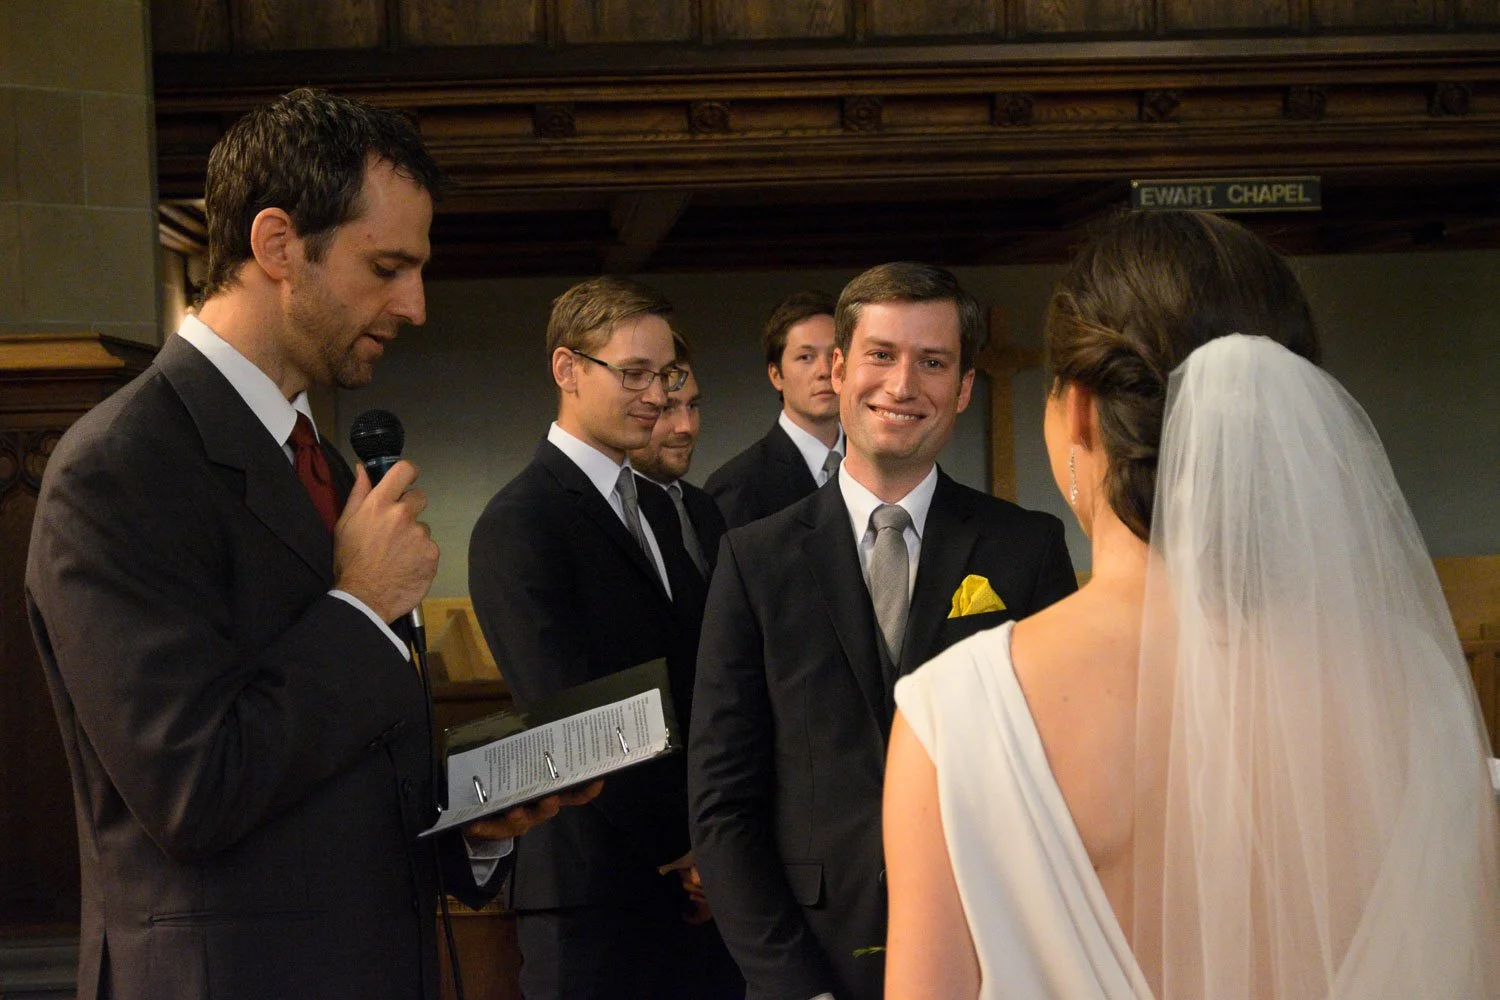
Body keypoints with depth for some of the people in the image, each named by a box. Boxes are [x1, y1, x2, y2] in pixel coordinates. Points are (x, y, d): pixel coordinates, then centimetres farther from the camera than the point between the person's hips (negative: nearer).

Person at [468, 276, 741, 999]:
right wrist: (687, 849, -11)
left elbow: (695, 685, 13)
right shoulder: (520, 526, -11)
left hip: (692, 889, 7)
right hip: (596, 896, -7)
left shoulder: (658, 510, 16)